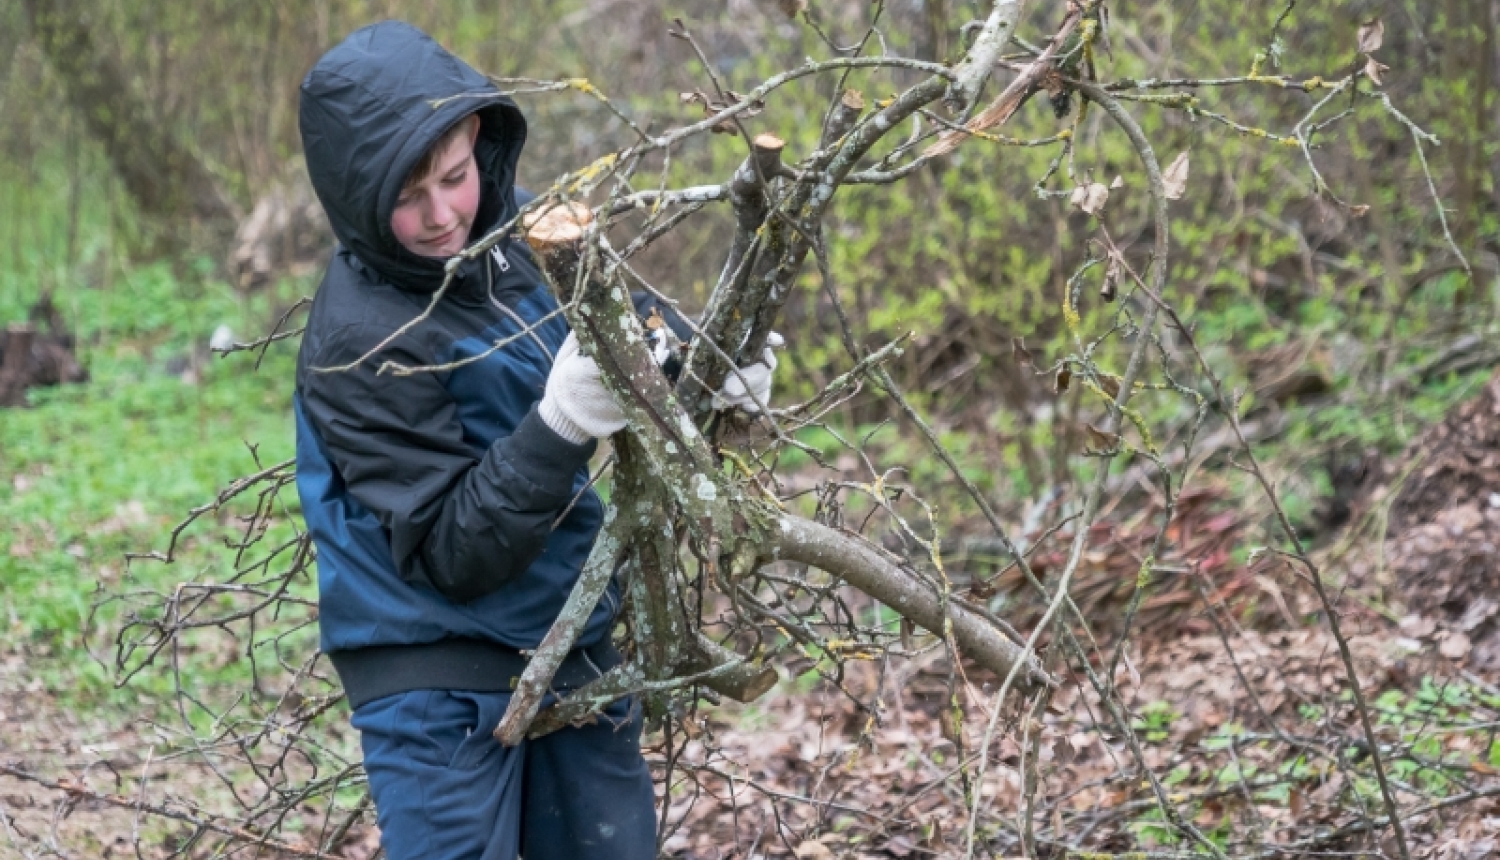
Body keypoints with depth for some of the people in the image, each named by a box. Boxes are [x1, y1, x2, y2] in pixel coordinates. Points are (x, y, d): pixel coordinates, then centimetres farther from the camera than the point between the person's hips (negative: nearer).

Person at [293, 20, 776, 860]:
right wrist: (561, 424, -34)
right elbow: (452, 555, -22)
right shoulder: (358, 344, -22)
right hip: (442, 685, -6)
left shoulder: (516, 227, -3)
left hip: (572, 642, 7)